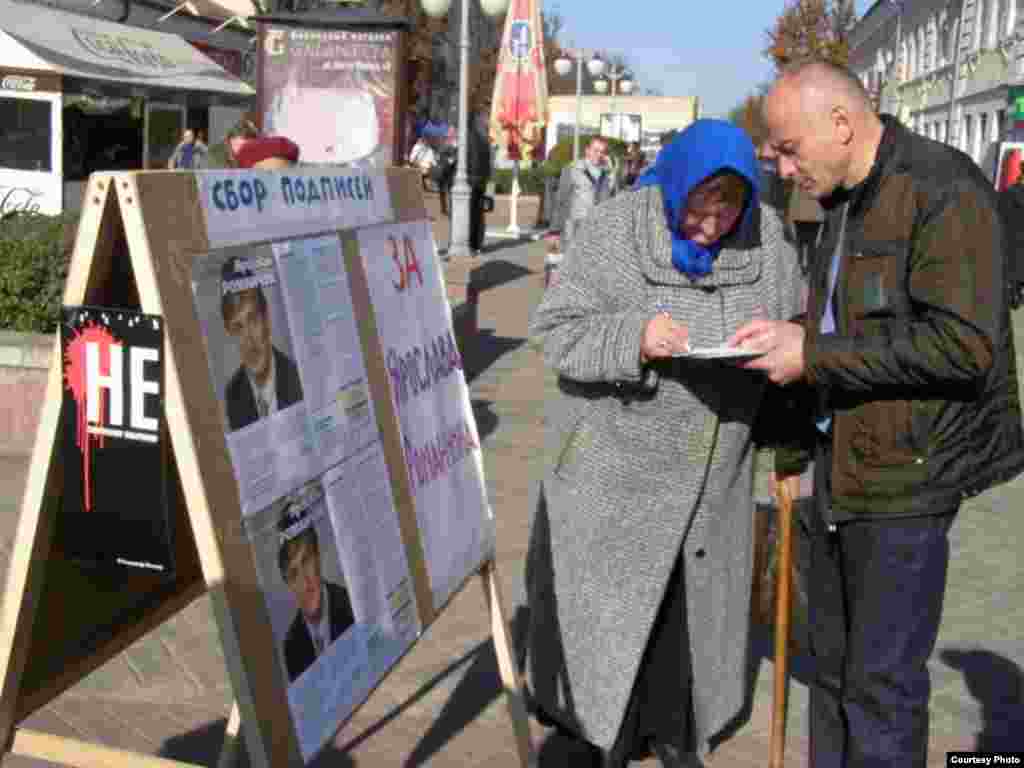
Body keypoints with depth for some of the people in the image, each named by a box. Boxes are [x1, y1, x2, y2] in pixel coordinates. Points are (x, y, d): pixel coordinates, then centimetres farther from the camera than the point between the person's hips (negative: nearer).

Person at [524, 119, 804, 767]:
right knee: (603, 599, 6)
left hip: (711, 468, 3)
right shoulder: (614, 231, -14)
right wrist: (632, 338, -31)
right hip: (615, 455, -3)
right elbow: (555, 330, -14)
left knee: (692, 601, 14)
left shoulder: (765, 234, -3)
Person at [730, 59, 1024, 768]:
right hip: (841, 461, 9)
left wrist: (814, 355, -19)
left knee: (882, 678, -1)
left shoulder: (944, 191, -15)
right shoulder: (846, 203, 13)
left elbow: (963, 344, -24)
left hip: (907, 472, -9)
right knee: (833, 660, 17)